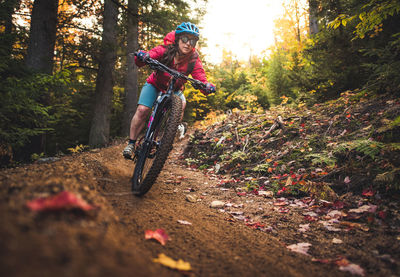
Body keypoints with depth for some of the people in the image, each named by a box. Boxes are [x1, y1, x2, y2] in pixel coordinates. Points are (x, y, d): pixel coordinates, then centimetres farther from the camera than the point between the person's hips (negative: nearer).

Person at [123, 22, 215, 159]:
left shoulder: (194, 59, -20)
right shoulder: (165, 50, -25)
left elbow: (201, 77, -30)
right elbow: (149, 55, -35)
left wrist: (207, 86, -53)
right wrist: (142, 57, -59)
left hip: (174, 89, 2)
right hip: (155, 84, -1)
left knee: (181, 104, -29)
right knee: (142, 110, -19)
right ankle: (131, 143, -4)